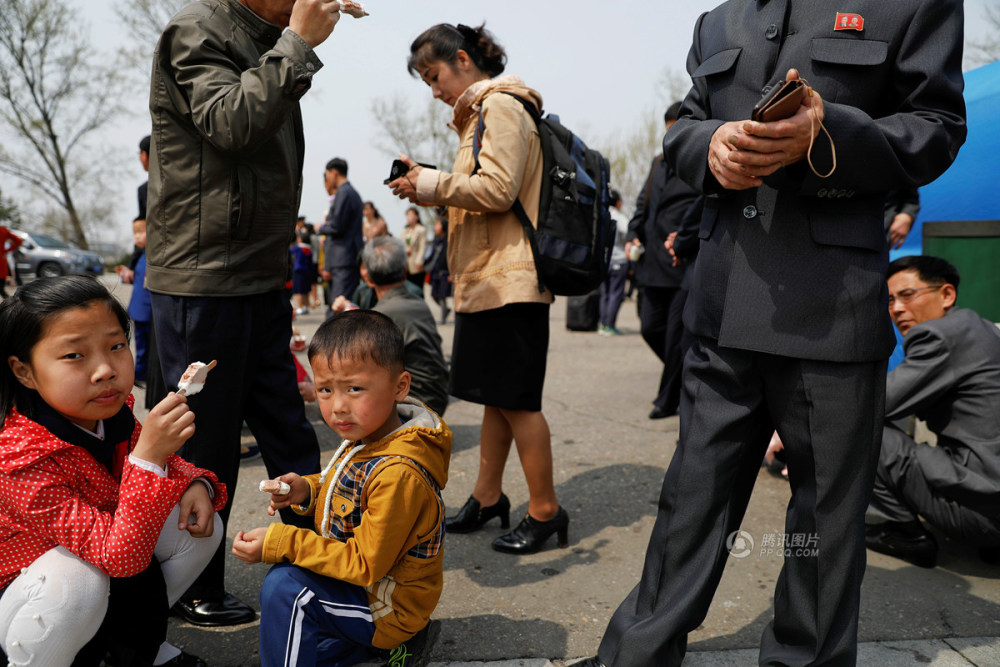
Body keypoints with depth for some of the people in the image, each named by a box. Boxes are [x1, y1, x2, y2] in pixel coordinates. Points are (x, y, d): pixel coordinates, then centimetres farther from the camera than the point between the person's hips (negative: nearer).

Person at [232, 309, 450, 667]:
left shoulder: (398, 473, -32)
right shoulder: (366, 437, -4)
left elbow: (366, 564, -27)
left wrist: (280, 543, -27)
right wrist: (308, 491, -7)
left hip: (390, 606, -10)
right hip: (363, 582, 10)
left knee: (285, 587, -24)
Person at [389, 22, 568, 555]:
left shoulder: (500, 106, -8)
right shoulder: (482, 112, 22)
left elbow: (496, 190, -18)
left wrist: (431, 183, -8)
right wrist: (426, 187, 12)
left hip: (508, 282, -10)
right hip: (485, 280, 10)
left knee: (515, 400, -5)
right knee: (496, 396, 14)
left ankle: (545, 511, 7)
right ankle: (488, 498, 24)